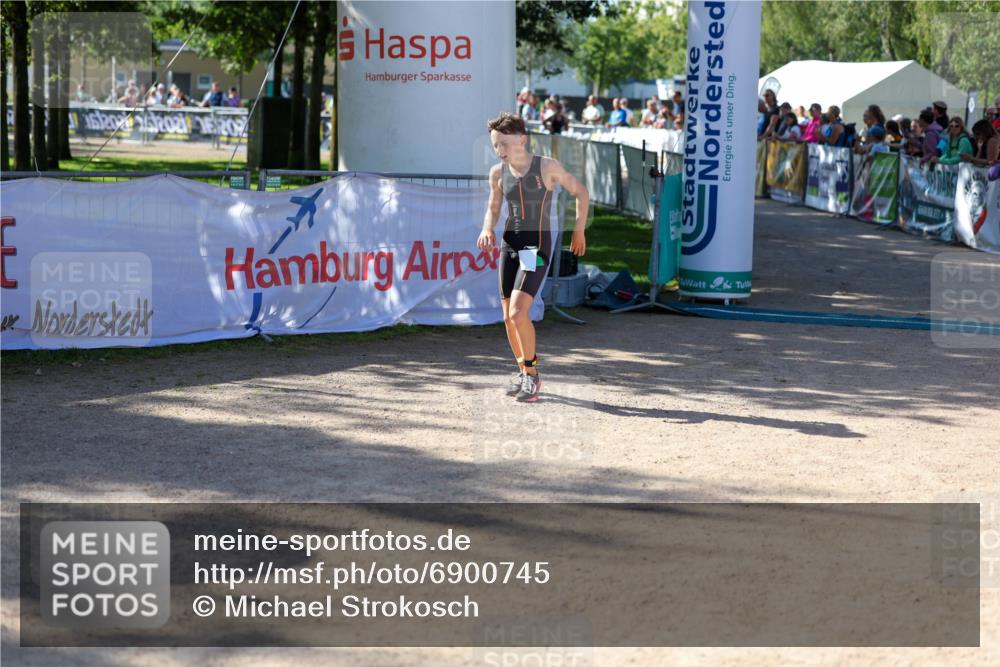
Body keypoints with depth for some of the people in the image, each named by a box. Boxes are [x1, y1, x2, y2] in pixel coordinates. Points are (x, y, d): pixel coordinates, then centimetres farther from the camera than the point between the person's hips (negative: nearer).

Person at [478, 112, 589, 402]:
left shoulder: (547, 167, -9)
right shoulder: (498, 173, 2)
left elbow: (581, 192, 3)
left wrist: (579, 231, 6)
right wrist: (487, 228, -4)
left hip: (537, 244, -5)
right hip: (510, 243, 5)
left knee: (518, 312, -18)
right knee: (508, 316, 6)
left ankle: (531, 373, -2)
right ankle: (523, 371, 25)